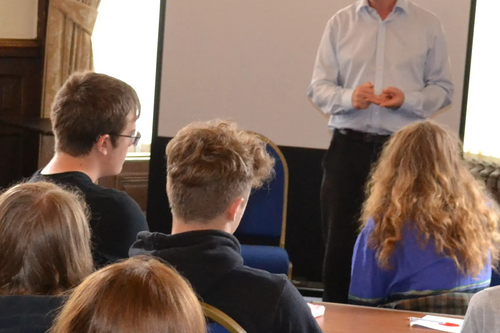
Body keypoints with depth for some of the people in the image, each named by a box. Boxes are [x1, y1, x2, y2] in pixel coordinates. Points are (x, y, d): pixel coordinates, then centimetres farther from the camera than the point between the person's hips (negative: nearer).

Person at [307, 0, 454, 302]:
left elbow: (443, 89, 5)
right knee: (340, 244, 3)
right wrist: (348, 98, -17)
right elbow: (319, 87, 4)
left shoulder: (428, 25, 5)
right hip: (349, 147, 1)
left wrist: (407, 100, -14)